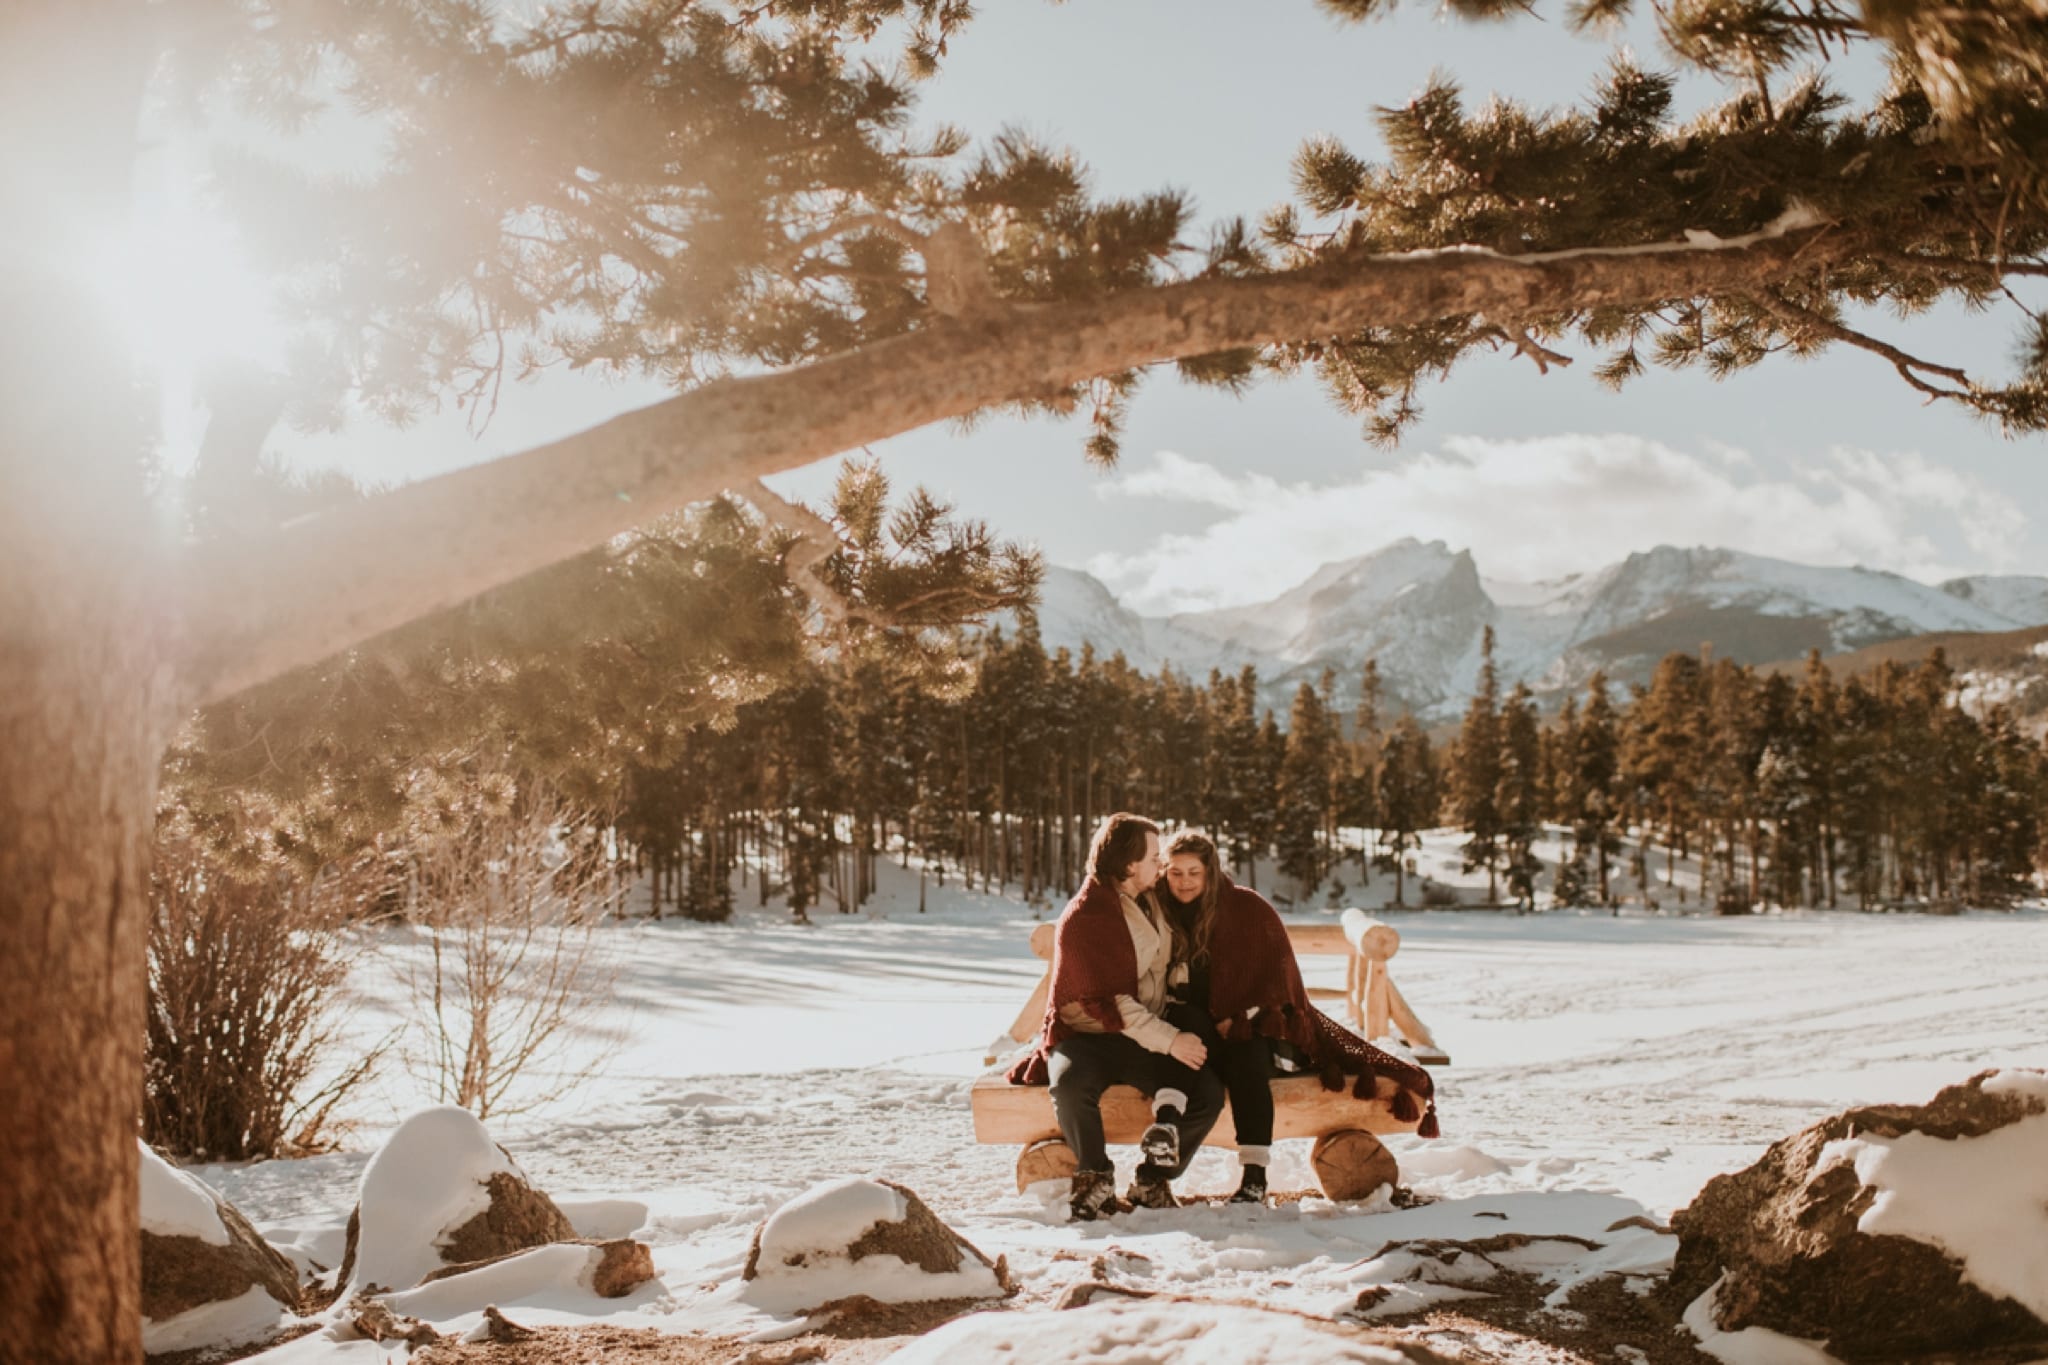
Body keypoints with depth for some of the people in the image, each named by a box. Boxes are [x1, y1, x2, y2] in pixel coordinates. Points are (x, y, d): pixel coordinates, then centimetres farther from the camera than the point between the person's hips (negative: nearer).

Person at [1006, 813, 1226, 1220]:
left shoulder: (1150, 901, 11)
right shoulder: (1083, 916, -12)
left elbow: (1167, 967, 29)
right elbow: (1107, 1003, -18)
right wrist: (1168, 1040, -23)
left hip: (1146, 1041, 6)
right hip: (1088, 1036, -6)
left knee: (1208, 1093, -20)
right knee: (1071, 1084, -38)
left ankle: (1153, 1181, 0)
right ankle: (1095, 1177, -12)